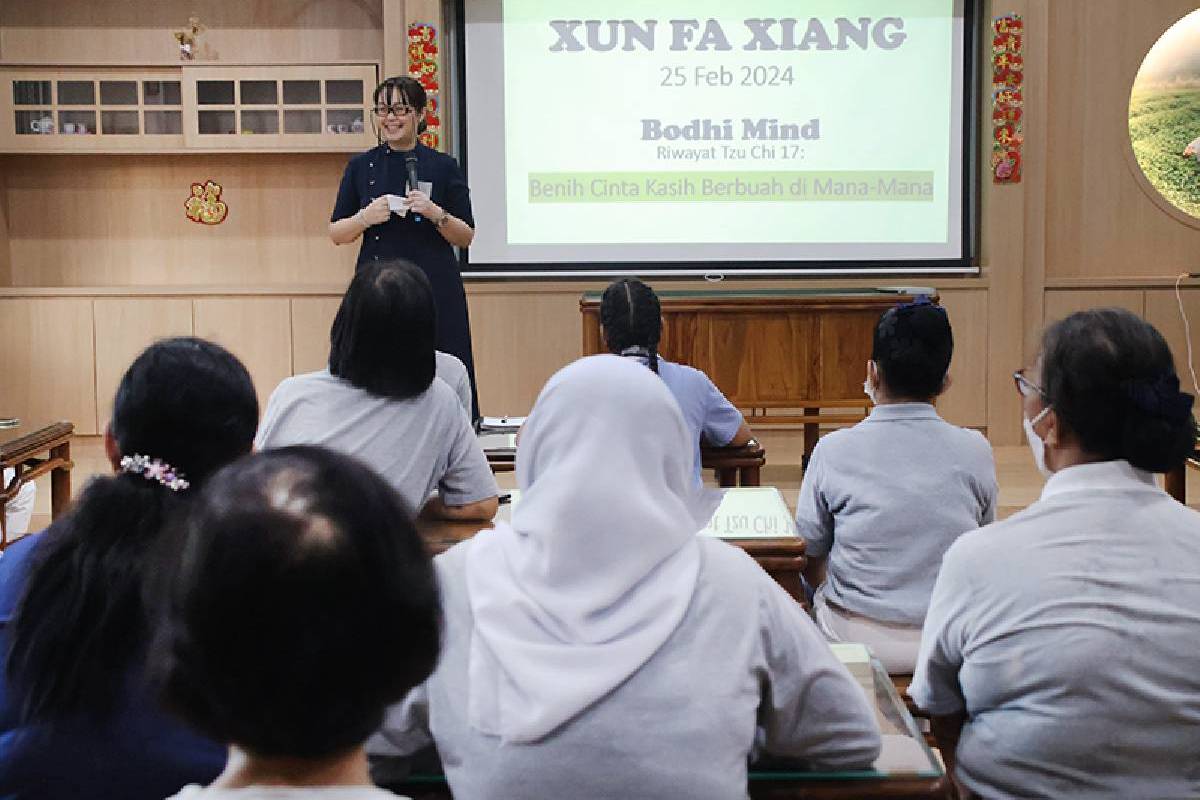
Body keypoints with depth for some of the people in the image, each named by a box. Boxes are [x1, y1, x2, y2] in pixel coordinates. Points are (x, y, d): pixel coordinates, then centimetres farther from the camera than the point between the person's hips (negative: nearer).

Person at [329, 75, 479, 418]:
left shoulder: (443, 167, 5)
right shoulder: (361, 167, 8)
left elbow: (466, 237, 5)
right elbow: (336, 233, 10)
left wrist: (436, 213, -13)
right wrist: (366, 217, -10)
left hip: (435, 290, -1)